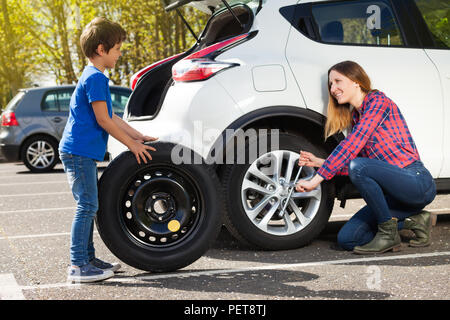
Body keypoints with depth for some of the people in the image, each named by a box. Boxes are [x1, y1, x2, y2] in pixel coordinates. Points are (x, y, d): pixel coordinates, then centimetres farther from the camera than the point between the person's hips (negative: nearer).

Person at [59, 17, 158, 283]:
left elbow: (110, 117, 21)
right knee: (87, 206, -10)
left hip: (84, 153, 11)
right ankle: (78, 266, -7)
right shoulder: (95, 78, -14)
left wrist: (138, 136, 17)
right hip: (78, 151, -11)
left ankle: (88, 259, 20)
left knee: (89, 206, 13)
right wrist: (132, 144, -10)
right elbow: (103, 120, -17)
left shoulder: (96, 77, 18)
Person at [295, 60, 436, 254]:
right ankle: (413, 221, 11)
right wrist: (318, 162, 4)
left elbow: (351, 145, -20)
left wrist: (316, 180, -22)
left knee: (358, 166, -32)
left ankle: (388, 234, -15)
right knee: (346, 239, -4)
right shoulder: (355, 117, 16)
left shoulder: (378, 101, -9)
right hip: (394, 188, 8)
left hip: (417, 181, -8)